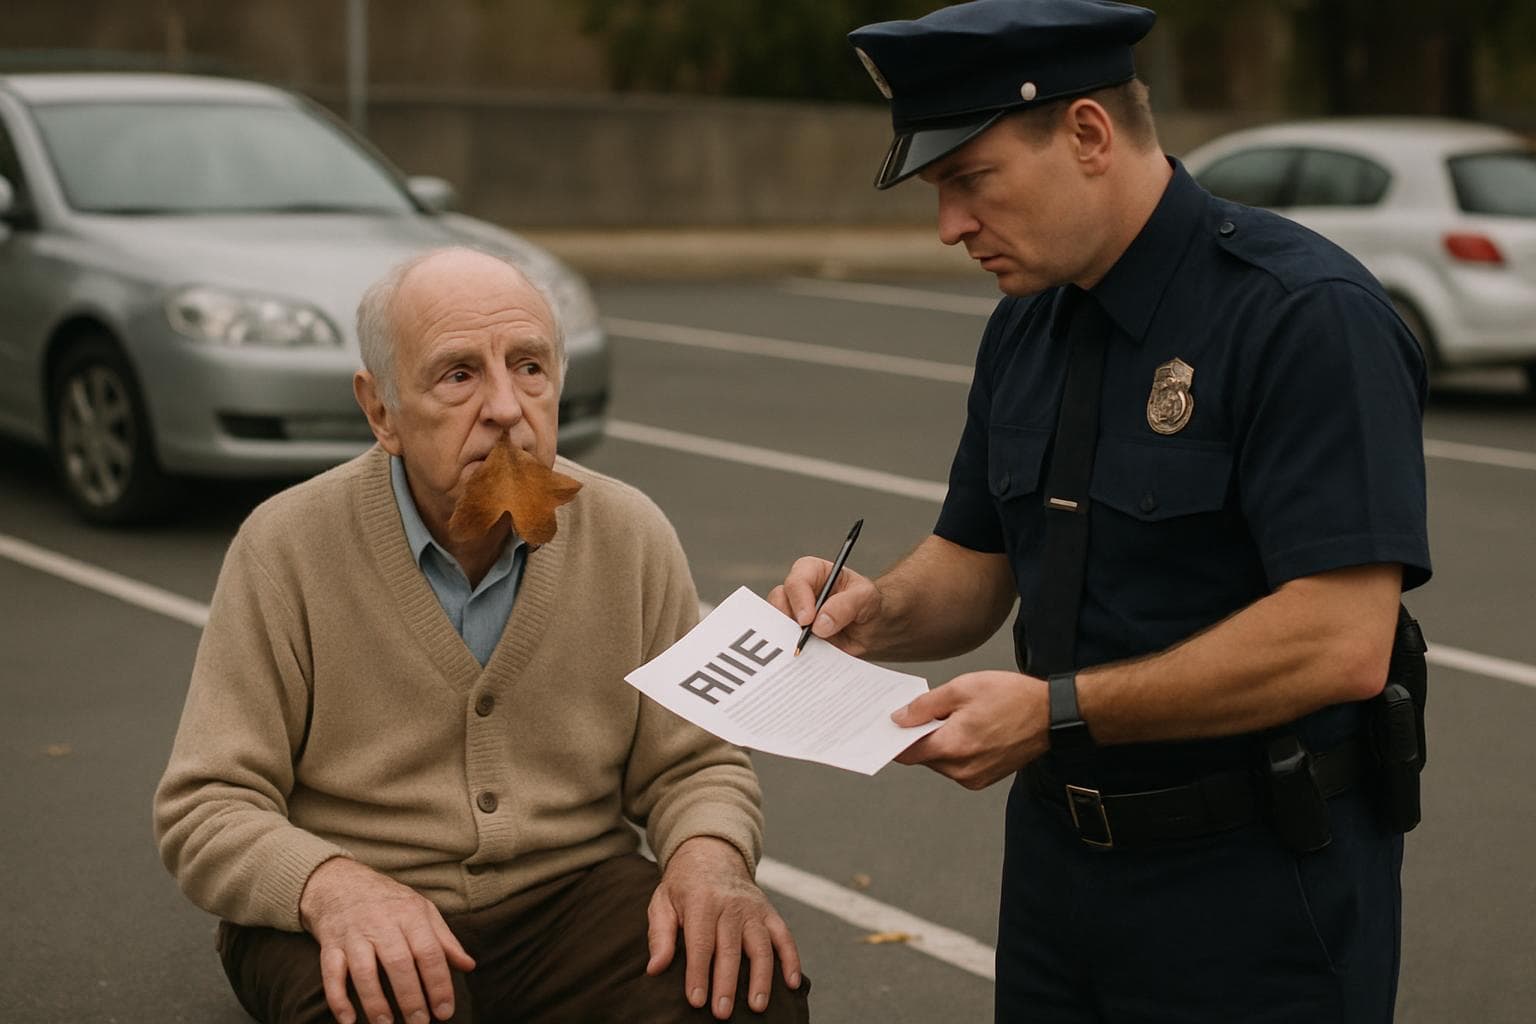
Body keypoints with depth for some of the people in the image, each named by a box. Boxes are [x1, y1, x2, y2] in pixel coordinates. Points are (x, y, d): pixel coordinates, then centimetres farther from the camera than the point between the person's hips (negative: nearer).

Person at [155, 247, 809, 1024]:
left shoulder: (631, 537, 0)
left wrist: (709, 857, -17)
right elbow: (205, 811, -9)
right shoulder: (287, 548, -8)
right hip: (366, 926, -3)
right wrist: (331, 885, -30)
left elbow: (691, 765, 7)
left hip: (570, 894, 3)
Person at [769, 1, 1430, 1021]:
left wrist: (1058, 710, -25)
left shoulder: (1308, 315, -19)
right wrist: (878, 611, -8)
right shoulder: (1027, 324, 6)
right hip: (1057, 860, 7)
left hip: (1253, 894, -7)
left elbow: (1341, 642, -26)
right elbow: (977, 564, 14)